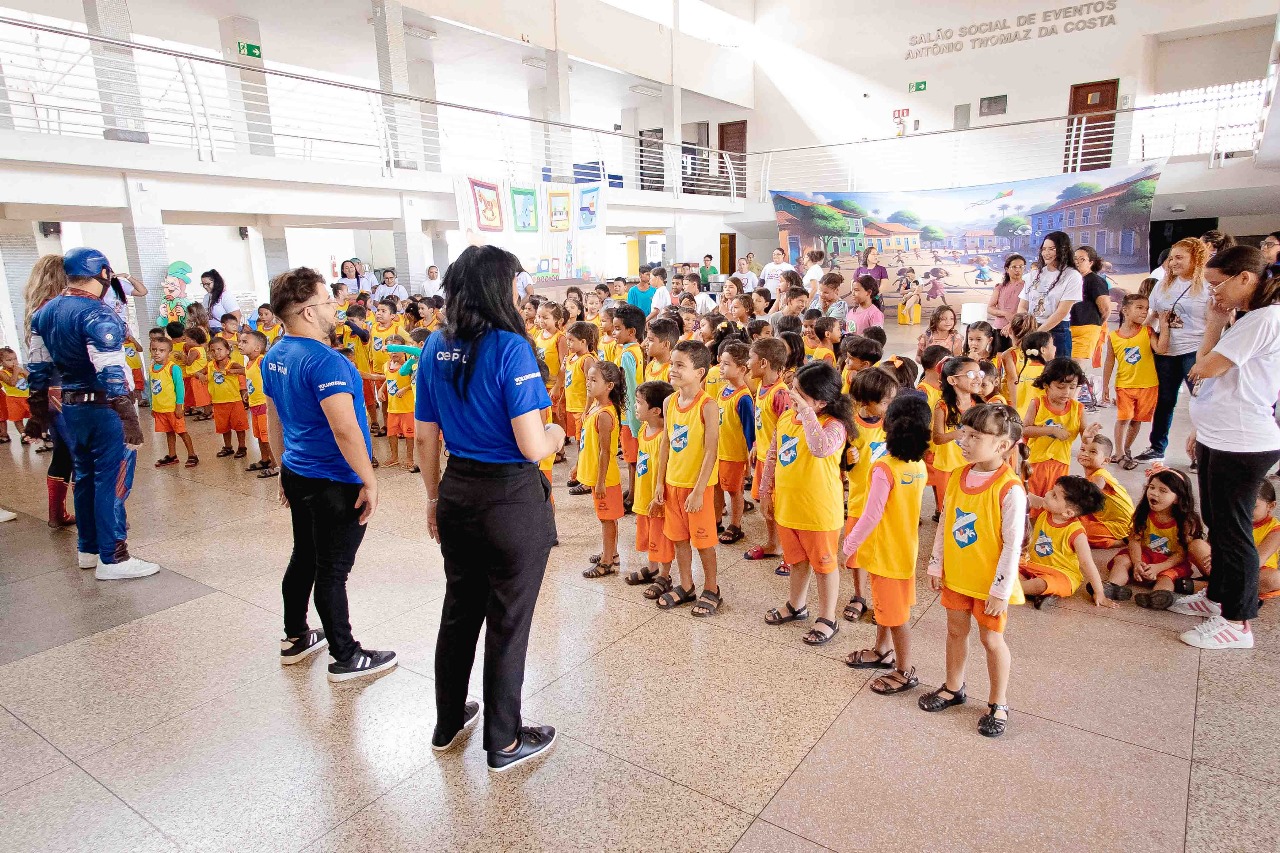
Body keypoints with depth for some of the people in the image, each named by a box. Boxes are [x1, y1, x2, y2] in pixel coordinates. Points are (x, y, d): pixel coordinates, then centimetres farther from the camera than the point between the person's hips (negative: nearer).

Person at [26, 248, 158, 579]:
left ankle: (88, 549, 31)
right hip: (104, 409, -9)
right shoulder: (98, 315, -18)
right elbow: (112, 375, -23)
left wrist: (38, 413, 21)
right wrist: (130, 420, -22)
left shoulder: (45, 312, 9)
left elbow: (38, 369, 14)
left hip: (69, 408, 9)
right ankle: (112, 559, 4)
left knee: (86, 478, 19)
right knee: (112, 483, -2)